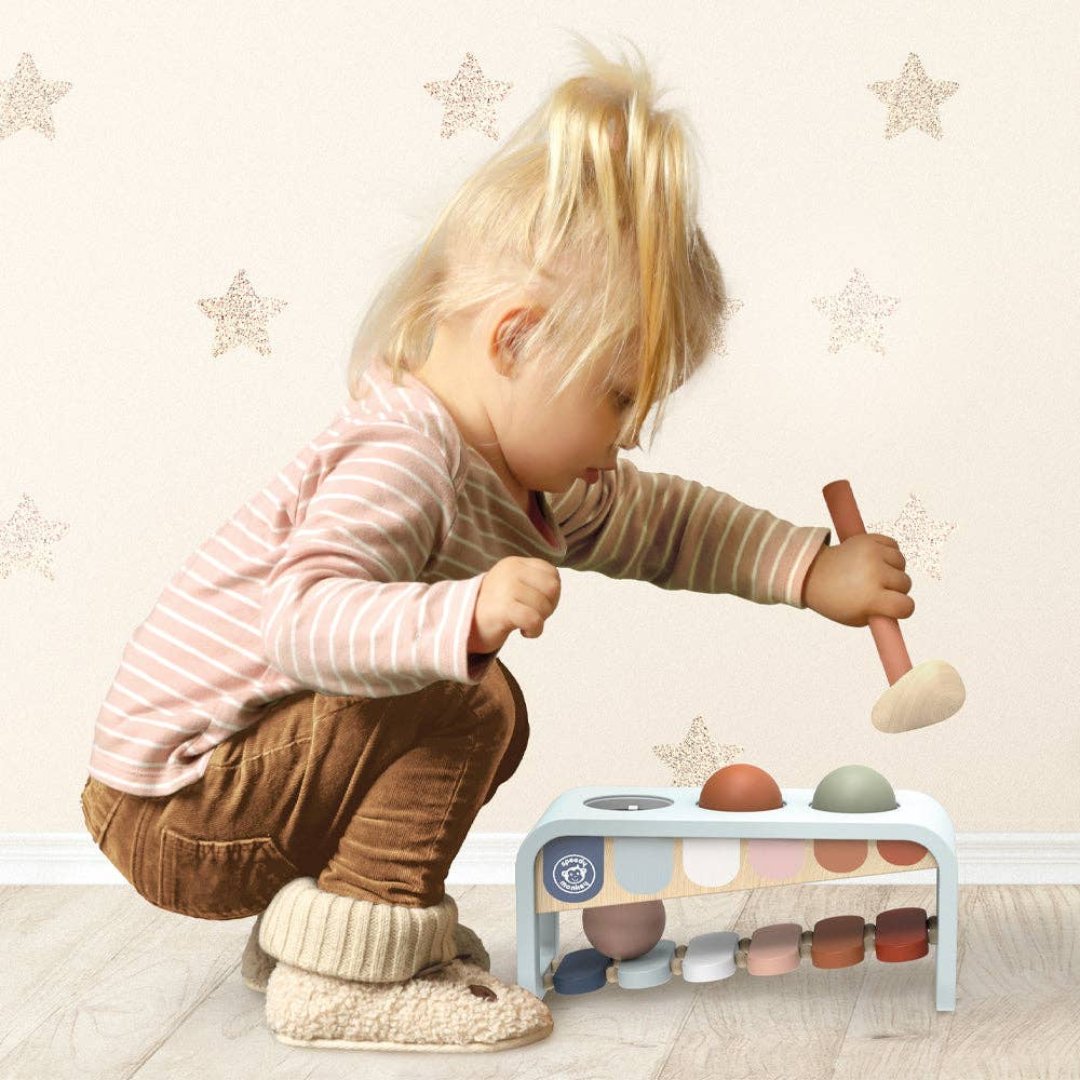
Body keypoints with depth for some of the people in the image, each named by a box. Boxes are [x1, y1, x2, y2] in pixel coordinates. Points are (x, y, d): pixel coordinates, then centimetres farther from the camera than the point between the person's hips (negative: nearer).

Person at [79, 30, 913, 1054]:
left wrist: (817, 571, 7)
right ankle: (343, 973, -14)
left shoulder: (514, 471, 4)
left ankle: (302, 919, 16)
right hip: (174, 805, -10)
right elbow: (304, 619, -41)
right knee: (467, 703, -24)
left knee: (486, 716, 17)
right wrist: (469, 615, -56)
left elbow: (660, 519, 14)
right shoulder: (401, 460, -26)